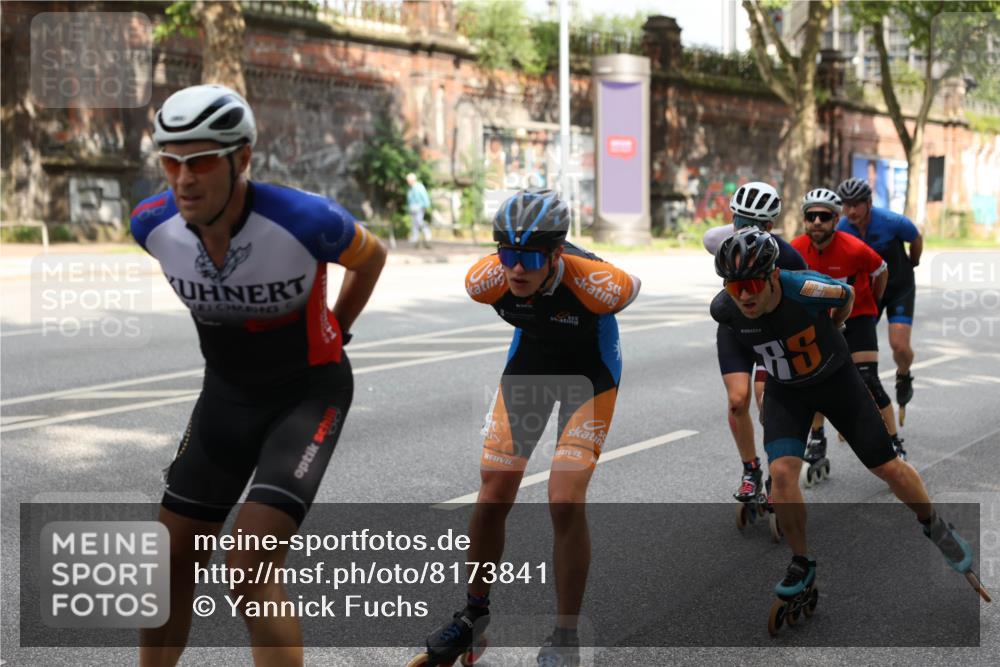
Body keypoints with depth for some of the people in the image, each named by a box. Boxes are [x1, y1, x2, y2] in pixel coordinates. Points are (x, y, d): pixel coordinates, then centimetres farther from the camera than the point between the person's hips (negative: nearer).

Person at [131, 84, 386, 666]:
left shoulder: (305, 219, -28)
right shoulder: (153, 225, -15)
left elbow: (373, 255, -3)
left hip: (308, 394, -5)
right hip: (227, 394, 5)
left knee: (251, 568, -18)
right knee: (173, 563, 7)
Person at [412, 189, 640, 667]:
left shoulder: (595, 284, -36)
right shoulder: (485, 280, -27)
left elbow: (633, 288, -11)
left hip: (590, 371, -3)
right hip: (528, 361, 3)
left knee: (566, 502, -15)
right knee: (493, 496, -1)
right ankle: (475, 611, 22)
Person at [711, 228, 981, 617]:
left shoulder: (807, 290, -34)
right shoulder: (724, 309, -25)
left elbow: (847, 296, -8)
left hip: (835, 379, -1)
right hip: (785, 391, 2)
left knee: (888, 468, 3)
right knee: (782, 472, -19)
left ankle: (933, 524, 34)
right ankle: (801, 563, 3)